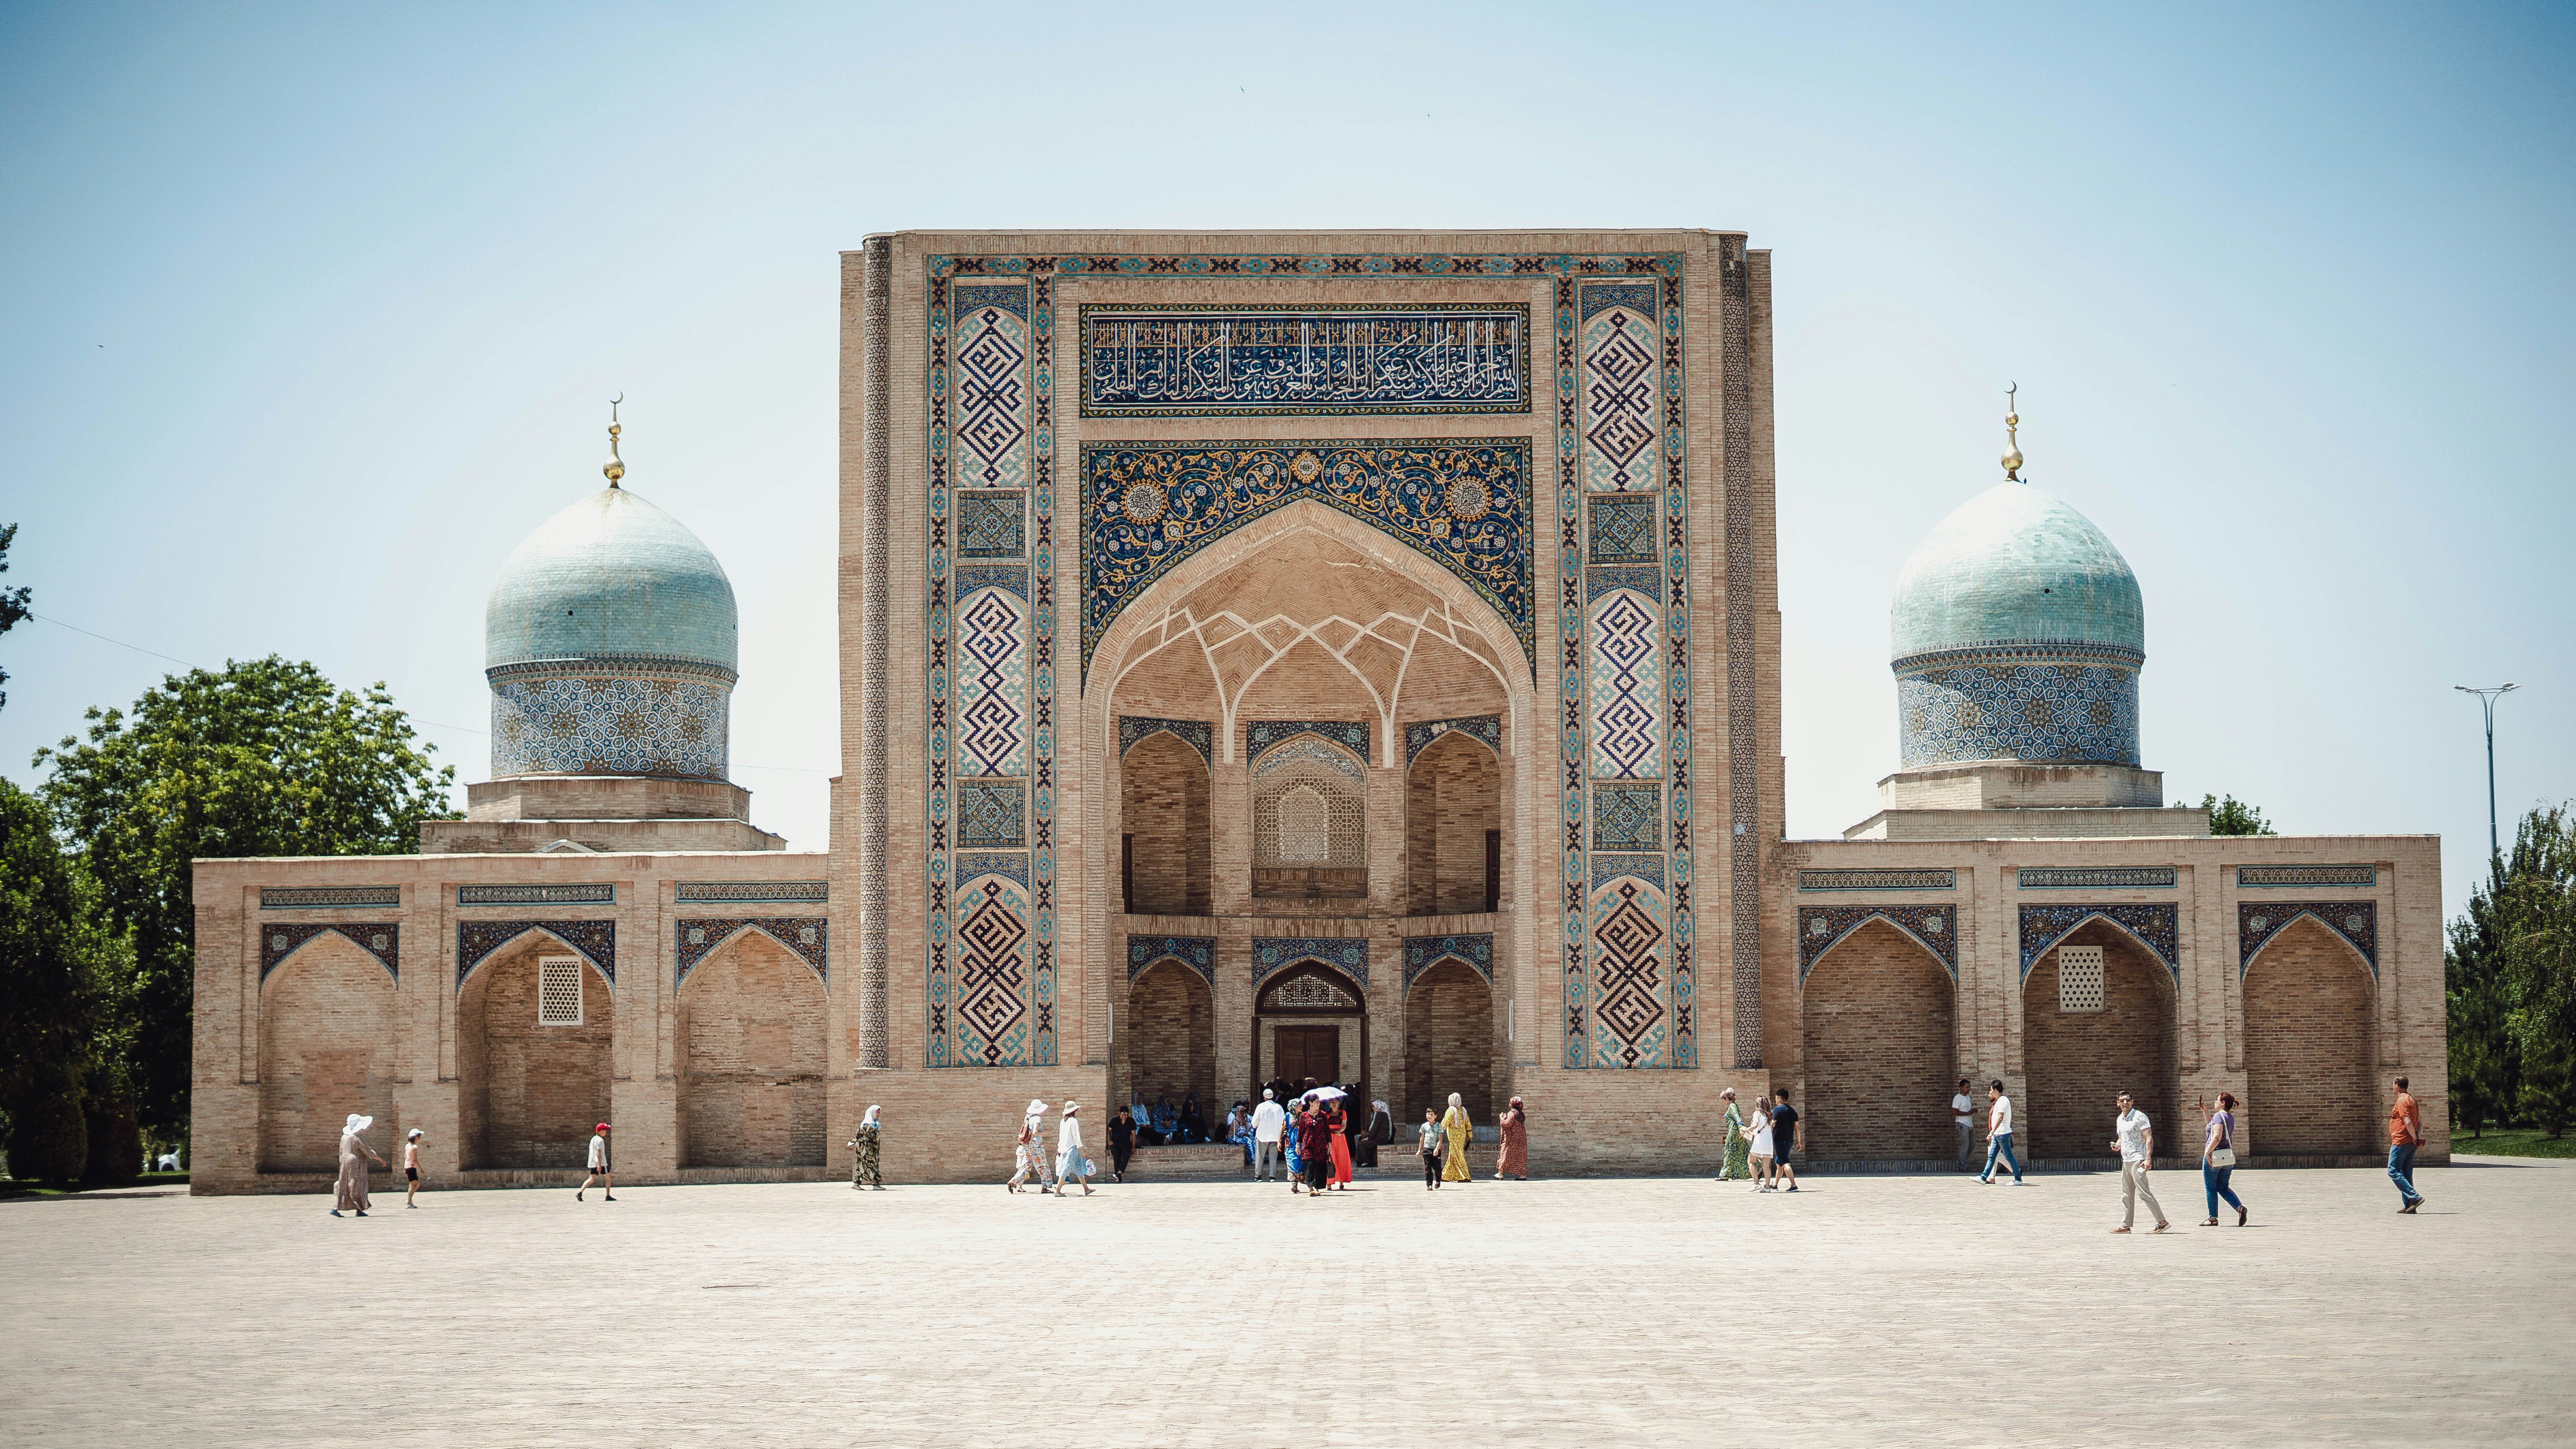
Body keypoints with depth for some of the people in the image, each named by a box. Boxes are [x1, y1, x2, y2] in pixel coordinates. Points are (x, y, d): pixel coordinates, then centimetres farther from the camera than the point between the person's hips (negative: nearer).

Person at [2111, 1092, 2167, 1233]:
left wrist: (2148, 1159, -24)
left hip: (2138, 1160, -9)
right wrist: (2117, 1145, 7)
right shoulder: (2120, 1120, 16)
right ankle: (2125, 1226, 13)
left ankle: (2162, 1222, -10)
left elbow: (2149, 1139, -14)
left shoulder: (2140, 1117, -9)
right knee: (2126, 1195, 10)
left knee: (2144, 1193, -12)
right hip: (2126, 1161, 9)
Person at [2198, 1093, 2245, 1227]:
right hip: (2228, 1158, 8)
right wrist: (2205, 1111, 23)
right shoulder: (2231, 1118, 12)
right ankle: (2240, 1208, -6)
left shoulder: (2219, 1116, -14)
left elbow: (2217, 1137, -25)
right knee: (2223, 1189, 14)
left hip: (2214, 1157, -8)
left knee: (2210, 1188, 5)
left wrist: (2207, 1152, -21)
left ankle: (2213, 1219, 9)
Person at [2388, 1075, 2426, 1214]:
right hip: (2411, 1144, 10)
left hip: (2401, 1143, -10)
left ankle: (2415, 1197, -17)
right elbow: (2420, 1120, 19)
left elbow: (2408, 1122, -21)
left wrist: (2415, 1138, -13)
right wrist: (2418, 1136, 9)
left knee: (2393, 1172, -8)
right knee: (2406, 1175, 11)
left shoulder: (2402, 1101, -12)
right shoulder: (2412, 1099, 18)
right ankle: (2409, 1205, 8)